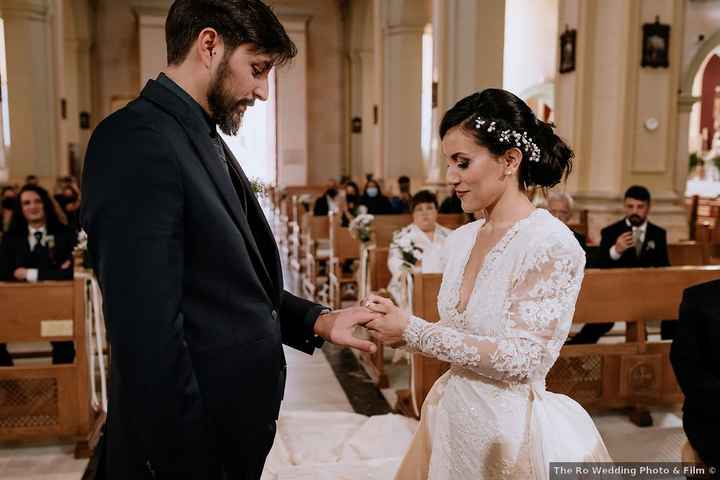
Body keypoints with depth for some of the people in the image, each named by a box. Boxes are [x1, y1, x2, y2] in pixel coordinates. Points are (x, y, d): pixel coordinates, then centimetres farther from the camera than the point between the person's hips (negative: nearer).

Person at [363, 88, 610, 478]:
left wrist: (412, 331, -22)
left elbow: (522, 359, -23)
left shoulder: (552, 244, -19)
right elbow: (462, 331, 8)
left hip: (510, 428, -6)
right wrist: (398, 323, -9)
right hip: (454, 416, 6)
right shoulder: (463, 238, 2)